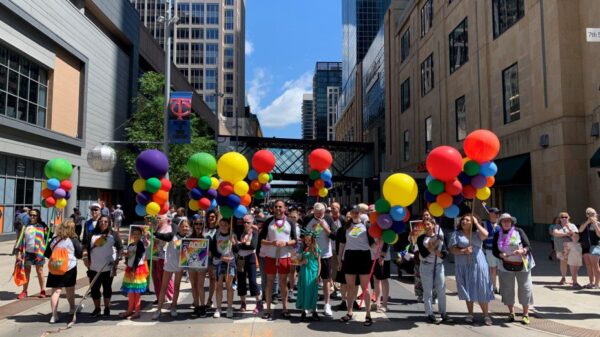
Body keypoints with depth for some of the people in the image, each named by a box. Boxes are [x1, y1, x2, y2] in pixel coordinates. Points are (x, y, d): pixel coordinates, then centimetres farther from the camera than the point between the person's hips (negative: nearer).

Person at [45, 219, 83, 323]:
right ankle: (72, 308, 35)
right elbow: (79, 255, -1)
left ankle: (54, 315, -4)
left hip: (54, 269, 2)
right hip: (69, 268, -2)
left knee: (56, 291, 2)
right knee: (70, 289, 16)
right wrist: (79, 245, 15)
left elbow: (47, 254, 8)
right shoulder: (73, 240, -8)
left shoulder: (54, 240, 2)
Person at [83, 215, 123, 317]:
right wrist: (85, 257, -4)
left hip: (108, 268, -2)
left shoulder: (113, 234, 2)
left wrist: (117, 260, -9)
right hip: (94, 267, 2)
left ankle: (107, 308, 23)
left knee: (107, 288, 10)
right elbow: (86, 247, 7)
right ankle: (97, 308, 22)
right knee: (94, 288, 6)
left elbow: (120, 248, 0)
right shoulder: (92, 234, 7)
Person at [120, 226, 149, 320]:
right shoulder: (130, 245, 13)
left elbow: (138, 258, -17)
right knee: (130, 292, 14)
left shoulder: (141, 245, -11)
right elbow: (128, 258, 16)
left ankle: (137, 312, 4)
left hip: (138, 269, -8)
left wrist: (133, 270, -22)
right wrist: (129, 270, 11)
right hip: (130, 269, 8)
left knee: (137, 292, -3)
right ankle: (130, 310, 26)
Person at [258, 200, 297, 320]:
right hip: (270, 256, 0)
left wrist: (285, 243, -16)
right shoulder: (268, 222, 2)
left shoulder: (290, 223, 4)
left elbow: (295, 240, 3)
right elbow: (261, 239, -1)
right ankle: (268, 309, 12)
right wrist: (271, 243, -18)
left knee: (283, 283, 9)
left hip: (284, 256, 0)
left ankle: (285, 308, 18)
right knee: (269, 282, 5)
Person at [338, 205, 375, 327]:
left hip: (363, 257, -3)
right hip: (349, 257, 3)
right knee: (350, 286, 12)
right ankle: (349, 312, 25)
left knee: (365, 287, 3)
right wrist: (340, 259, 11)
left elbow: (372, 242, 0)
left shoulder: (366, 225, -1)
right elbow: (342, 243, 12)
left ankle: (368, 314, 9)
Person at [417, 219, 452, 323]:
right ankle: (430, 314, 5)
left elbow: (445, 252, 5)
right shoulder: (421, 238, 1)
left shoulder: (439, 237, 10)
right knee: (428, 291, -1)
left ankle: (443, 313, 12)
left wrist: (440, 253, -16)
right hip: (426, 266, -3)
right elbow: (423, 254, -10)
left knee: (441, 290, 2)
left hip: (439, 265, 3)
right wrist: (434, 244, -16)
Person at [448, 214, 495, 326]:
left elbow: (485, 234, -19)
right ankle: (470, 314, 21)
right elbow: (452, 249, -5)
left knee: (481, 290, 1)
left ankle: (486, 315, 12)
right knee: (467, 290, 9)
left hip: (477, 265, 0)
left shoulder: (476, 233, 4)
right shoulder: (456, 234, 3)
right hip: (463, 266, 0)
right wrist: (463, 251, -21)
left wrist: (476, 223, -10)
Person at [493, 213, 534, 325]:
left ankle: (526, 314, 12)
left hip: (522, 265, -1)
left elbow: (528, 247, -8)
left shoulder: (519, 231, -5)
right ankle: (511, 313, 23)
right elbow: (495, 251, 0)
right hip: (506, 266, 2)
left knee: (525, 289, 1)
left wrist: (523, 250, -30)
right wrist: (501, 255, -21)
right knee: (507, 289, 6)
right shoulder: (497, 235, 0)